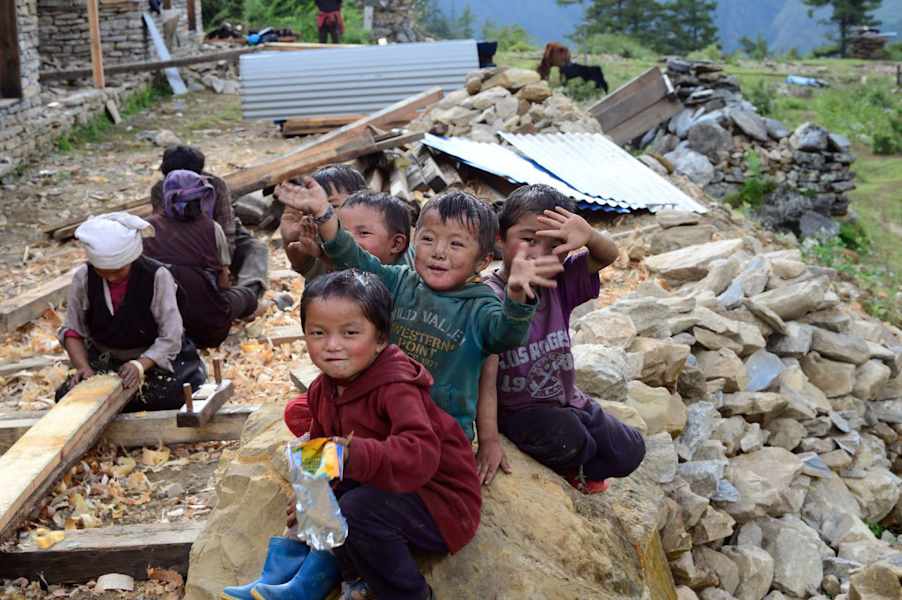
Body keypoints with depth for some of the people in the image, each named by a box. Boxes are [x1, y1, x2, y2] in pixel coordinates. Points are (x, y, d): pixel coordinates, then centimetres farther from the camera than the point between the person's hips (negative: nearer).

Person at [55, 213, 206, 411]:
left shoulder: (157, 277, -20)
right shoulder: (83, 278, -10)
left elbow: (170, 338, -19)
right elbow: (71, 331, -2)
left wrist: (140, 365, -34)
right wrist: (83, 367, -19)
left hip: (155, 358, -3)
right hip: (105, 361, 3)